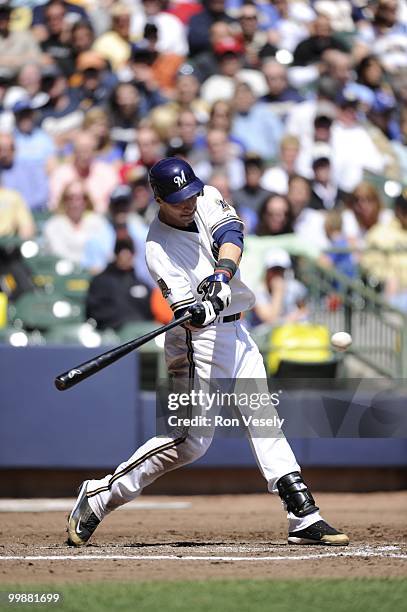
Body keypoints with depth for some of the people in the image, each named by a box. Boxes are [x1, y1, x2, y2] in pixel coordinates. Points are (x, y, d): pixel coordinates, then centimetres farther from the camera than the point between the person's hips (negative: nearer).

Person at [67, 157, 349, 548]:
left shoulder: (208, 199, -1)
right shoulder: (159, 250, -19)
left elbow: (231, 234, -18)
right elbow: (187, 315, -25)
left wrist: (223, 274, -36)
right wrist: (205, 311, -47)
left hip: (235, 332, 8)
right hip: (198, 341, -8)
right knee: (192, 438, -13)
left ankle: (304, 517, 9)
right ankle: (99, 497, -5)